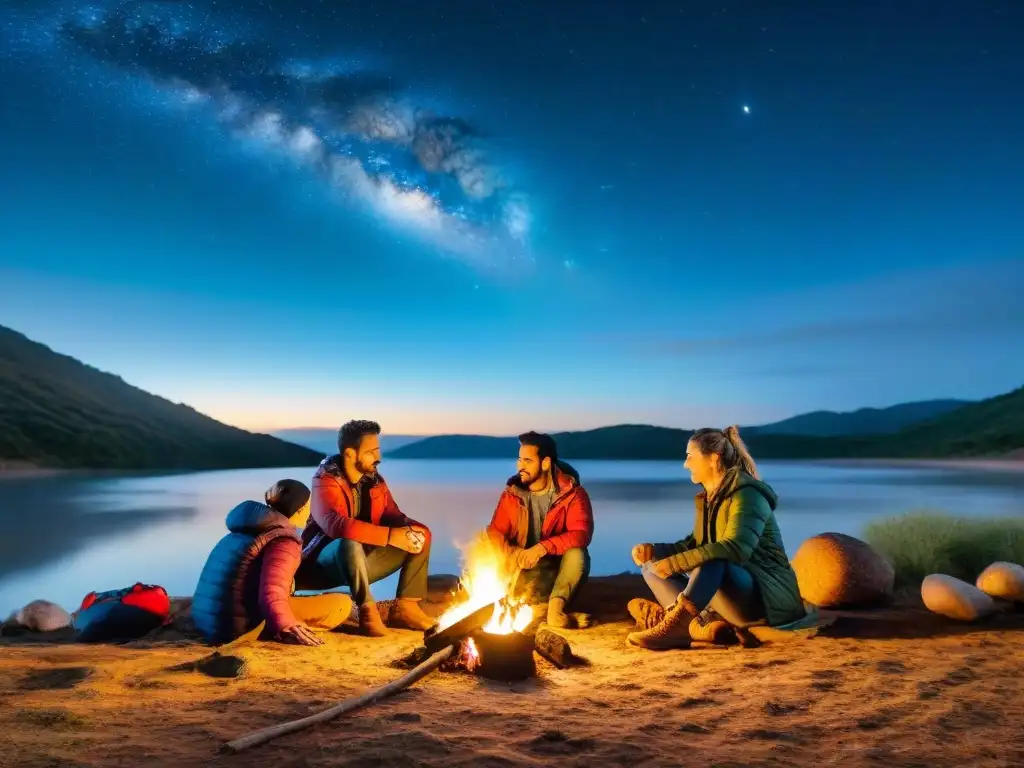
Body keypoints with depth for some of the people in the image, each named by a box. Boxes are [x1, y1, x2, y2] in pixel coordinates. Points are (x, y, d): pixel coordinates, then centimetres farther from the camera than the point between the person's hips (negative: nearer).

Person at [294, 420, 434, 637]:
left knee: (420, 536, -1)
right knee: (350, 544, -40)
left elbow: (394, 516, 3)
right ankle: (367, 611, -23)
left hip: (363, 561, 7)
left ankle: (405, 607, -6)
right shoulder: (326, 481, -20)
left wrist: (412, 529, -21)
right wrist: (389, 536, -39)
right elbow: (336, 525, -38)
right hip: (326, 563, -7)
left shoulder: (374, 479, 1)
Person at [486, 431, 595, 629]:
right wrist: (514, 554, -27)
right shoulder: (511, 494, -1)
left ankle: (555, 609, -40)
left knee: (577, 554, -33)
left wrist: (542, 548, -37)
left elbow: (581, 534, -24)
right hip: (523, 568, 3)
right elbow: (494, 533, -4)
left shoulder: (572, 493, -11)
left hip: (558, 567, -3)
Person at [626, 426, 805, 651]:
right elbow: (693, 545, 14)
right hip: (728, 590, 10)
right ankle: (703, 623, -26)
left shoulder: (746, 495, -16)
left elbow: (734, 549, -31)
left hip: (770, 598, -10)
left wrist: (674, 563, -33)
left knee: (708, 562, -38)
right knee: (652, 565, -2)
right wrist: (654, 550, -4)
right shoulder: (708, 498, 11)